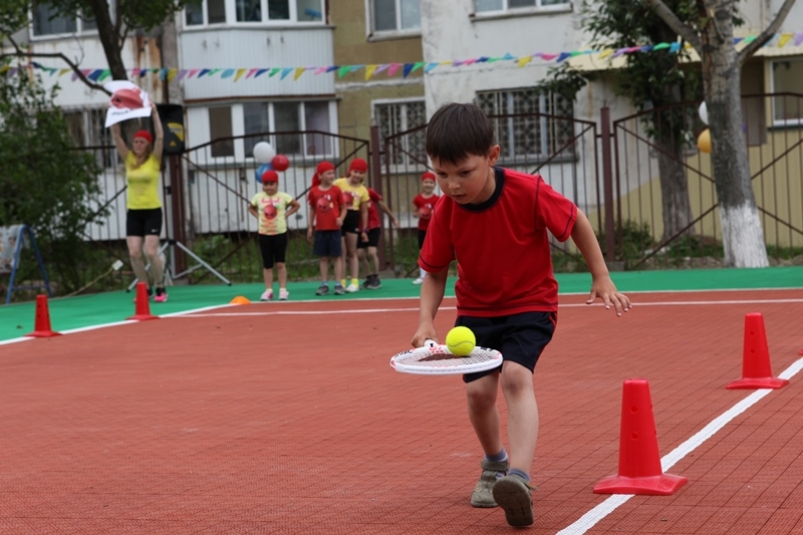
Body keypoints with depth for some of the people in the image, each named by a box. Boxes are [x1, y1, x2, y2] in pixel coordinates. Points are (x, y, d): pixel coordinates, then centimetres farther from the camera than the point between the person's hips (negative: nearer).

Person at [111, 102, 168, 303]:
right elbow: (116, 137, 1)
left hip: (152, 211, -4)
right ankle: (146, 288, 9)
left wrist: (154, 113, -15)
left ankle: (160, 289, 4)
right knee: (134, 253, -5)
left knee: (151, 252, -12)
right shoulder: (129, 160, 7)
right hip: (133, 212, 4)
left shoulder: (154, 160, -2)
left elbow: (160, 137, -13)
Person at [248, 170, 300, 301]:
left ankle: (283, 290, 6)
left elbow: (296, 205, 6)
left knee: (280, 263, 2)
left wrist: (286, 214, -4)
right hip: (264, 234, 2)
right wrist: (258, 216, 1)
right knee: (267, 264, 5)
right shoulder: (258, 197, 0)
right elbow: (251, 208, 17)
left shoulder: (283, 196, -4)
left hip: (280, 233, -2)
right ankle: (268, 290, 9)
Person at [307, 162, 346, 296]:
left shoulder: (336, 190, -3)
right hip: (320, 229, 2)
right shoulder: (314, 191, 1)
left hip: (334, 229, -2)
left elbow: (343, 208, 2)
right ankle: (324, 284, 12)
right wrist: (310, 227, 9)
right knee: (323, 258, 7)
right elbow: (313, 209, 10)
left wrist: (341, 218, -17)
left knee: (336, 257, 1)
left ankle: (338, 285, 5)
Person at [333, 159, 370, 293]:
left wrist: (364, 230, 8)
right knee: (342, 252, 0)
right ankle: (342, 282, 4)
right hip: (339, 218, -1)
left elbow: (364, 211, 8)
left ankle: (354, 282, 7)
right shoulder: (339, 183, 0)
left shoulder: (363, 190, 5)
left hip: (353, 219, 1)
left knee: (352, 252, 6)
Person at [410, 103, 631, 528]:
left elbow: (576, 221, -7)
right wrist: (426, 321, -20)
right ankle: (494, 464, 22)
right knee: (478, 389, -8)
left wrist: (601, 278, -4)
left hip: (530, 302, -3)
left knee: (515, 376, -26)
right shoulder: (445, 213, -14)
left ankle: (518, 477, -38)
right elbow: (435, 273, -3)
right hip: (476, 308, 4)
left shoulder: (528, 192, -24)